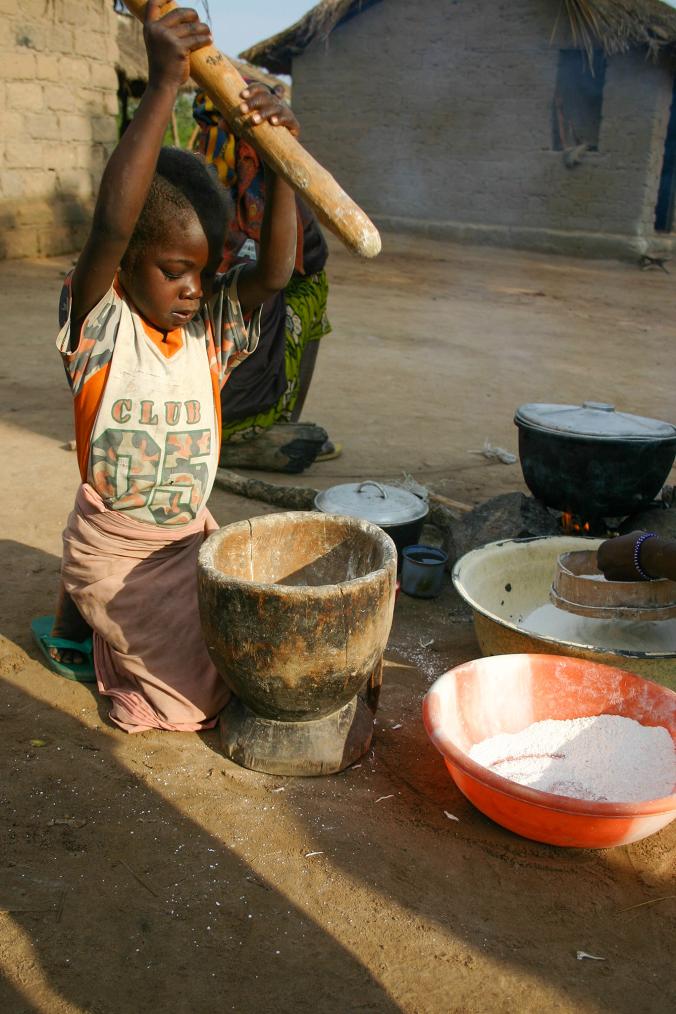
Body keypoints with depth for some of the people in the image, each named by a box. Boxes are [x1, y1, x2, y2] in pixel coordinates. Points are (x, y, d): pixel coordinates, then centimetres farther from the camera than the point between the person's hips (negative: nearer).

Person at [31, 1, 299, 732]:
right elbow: (110, 225, -36)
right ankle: (77, 626, 24)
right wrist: (163, 85, -39)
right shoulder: (100, 326, -18)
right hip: (113, 547, -5)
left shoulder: (211, 328, -5)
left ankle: (109, 621, 32)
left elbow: (275, 269, -20)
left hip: (190, 537, 5)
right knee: (193, 696, 1)